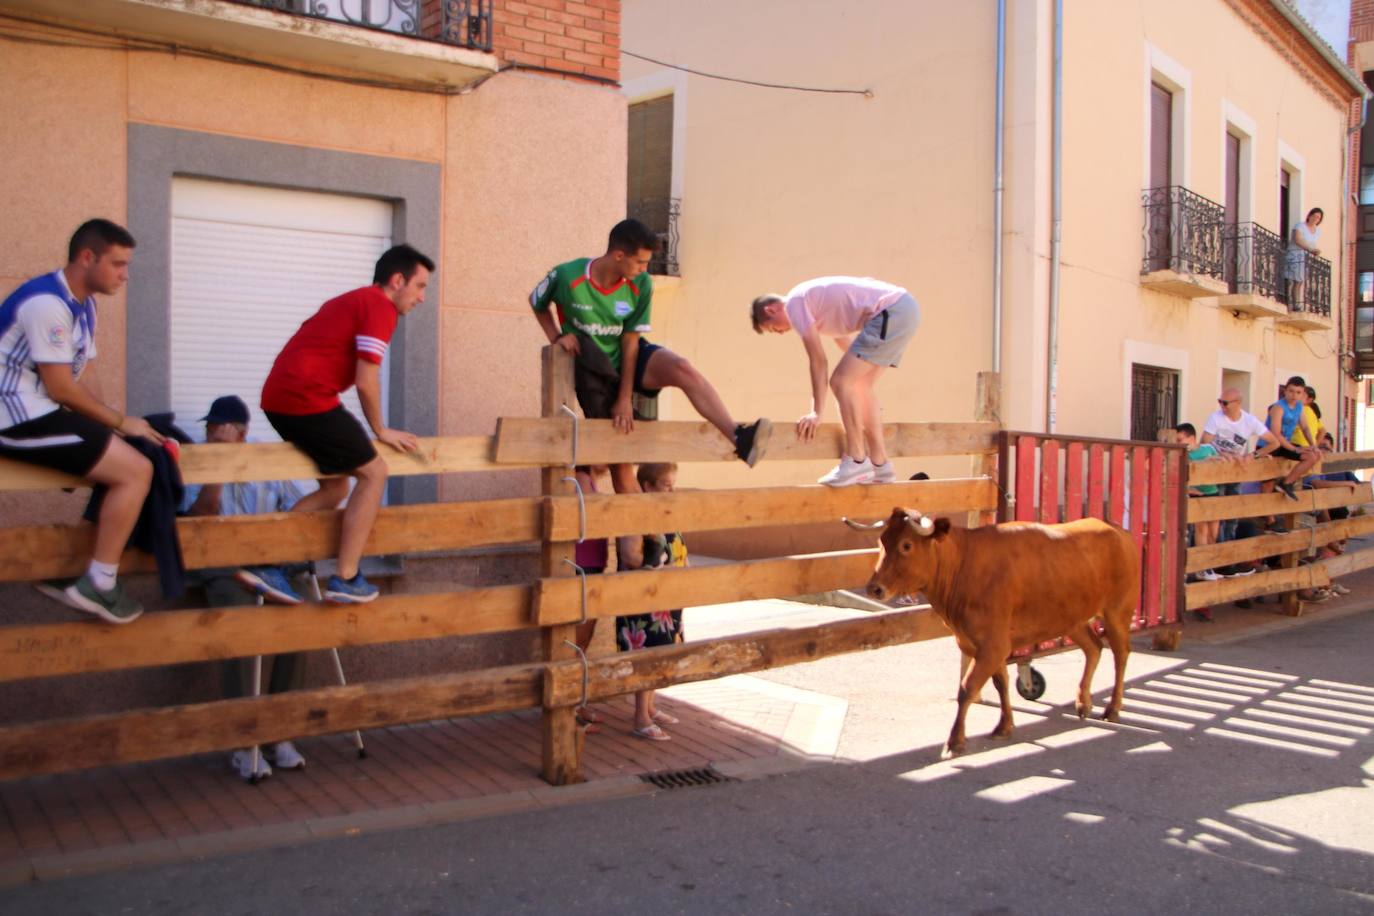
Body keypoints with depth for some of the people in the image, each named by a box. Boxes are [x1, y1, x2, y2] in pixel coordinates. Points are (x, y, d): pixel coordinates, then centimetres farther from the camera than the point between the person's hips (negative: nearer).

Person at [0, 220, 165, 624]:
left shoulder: (83, 304, 13)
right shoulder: (47, 303, -18)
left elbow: (71, 382, 12)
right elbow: (61, 389, -18)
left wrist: (116, 422, -1)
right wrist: (121, 421, -8)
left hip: (38, 413, 10)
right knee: (135, 470, -16)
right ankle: (97, 585, -8)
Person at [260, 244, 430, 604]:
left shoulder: (350, 301, 25)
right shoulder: (380, 306, -6)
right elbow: (366, 382, -11)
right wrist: (381, 431, 3)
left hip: (279, 395, 10)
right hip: (306, 397, -9)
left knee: (335, 487, 16)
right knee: (373, 473, -1)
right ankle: (345, 580, -2)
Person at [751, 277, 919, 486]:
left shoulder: (794, 303, -3)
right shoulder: (816, 301, 25)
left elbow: (818, 361, -6)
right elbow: (849, 346, 32)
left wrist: (817, 413, -4)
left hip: (892, 312, -10)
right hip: (905, 307, 10)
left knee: (841, 381, -9)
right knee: (859, 387, 15)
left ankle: (856, 462, -7)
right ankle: (880, 465, 15)